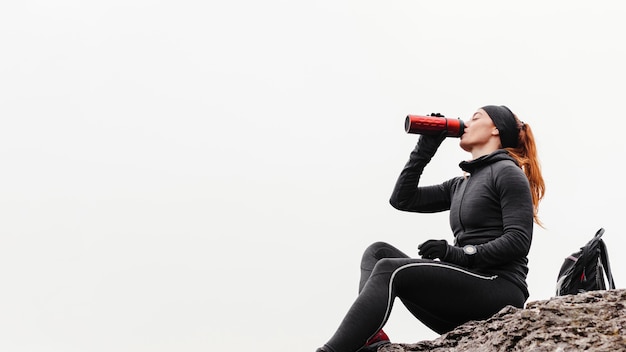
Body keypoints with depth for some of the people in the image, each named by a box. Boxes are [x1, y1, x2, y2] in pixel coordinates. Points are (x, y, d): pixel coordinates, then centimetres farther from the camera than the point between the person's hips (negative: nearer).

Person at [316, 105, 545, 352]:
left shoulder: (507, 172, 1)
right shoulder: (460, 185, 26)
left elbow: (518, 240, -11)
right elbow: (402, 199, 22)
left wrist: (459, 254, -19)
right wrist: (425, 148, 17)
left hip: (500, 288, -8)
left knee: (389, 270, -21)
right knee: (378, 252, 1)